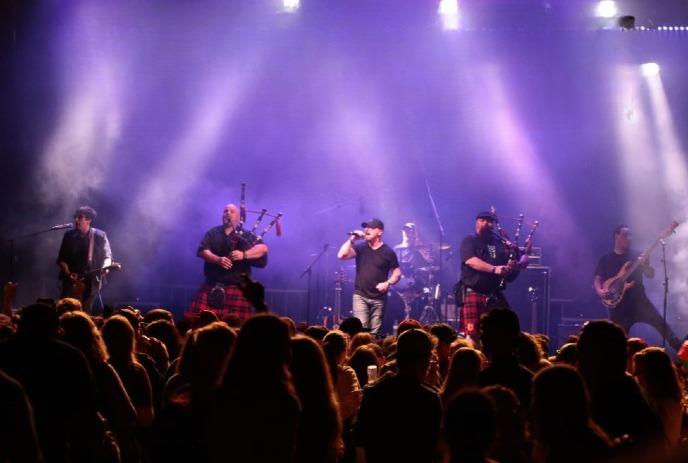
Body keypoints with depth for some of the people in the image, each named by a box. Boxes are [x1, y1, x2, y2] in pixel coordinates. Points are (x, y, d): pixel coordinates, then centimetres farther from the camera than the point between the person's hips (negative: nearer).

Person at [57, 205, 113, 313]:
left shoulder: (100, 236, 1)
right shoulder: (69, 235, 5)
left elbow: (107, 256, 4)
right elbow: (61, 259, 8)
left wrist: (105, 267, -17)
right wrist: (68, 273, -7)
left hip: (91, 281, -1)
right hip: (71, 280, 1)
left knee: (85, 312, 0)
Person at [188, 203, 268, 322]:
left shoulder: (246, 235, 9)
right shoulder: (212, 233, 13)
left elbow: (263, 248, -7)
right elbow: (202, 251, 0)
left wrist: (244, 254, -24)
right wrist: (218, 259, -21)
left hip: (237, 287, -1)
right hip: (212, 286, 2)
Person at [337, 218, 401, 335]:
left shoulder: (388, 252, 1)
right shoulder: (360, 248, 4)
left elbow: (397, 273, 5)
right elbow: (341, 255, -10)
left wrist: (388, 283, -13)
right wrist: (352, 239, -13)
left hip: (379, 298, 0)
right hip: (360, 296, 0)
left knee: (374, 333, 3)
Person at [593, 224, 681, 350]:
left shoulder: (636, 255, 10)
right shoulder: (606, 259, 8)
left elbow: (651, 275, 4)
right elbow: (597, 279, 6)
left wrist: (645, 265, -18)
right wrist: (600, 291, -15)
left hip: (639, 300, 0)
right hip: (618, 305, 0)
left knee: (660, 323, -13)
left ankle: (679, 350, -11)